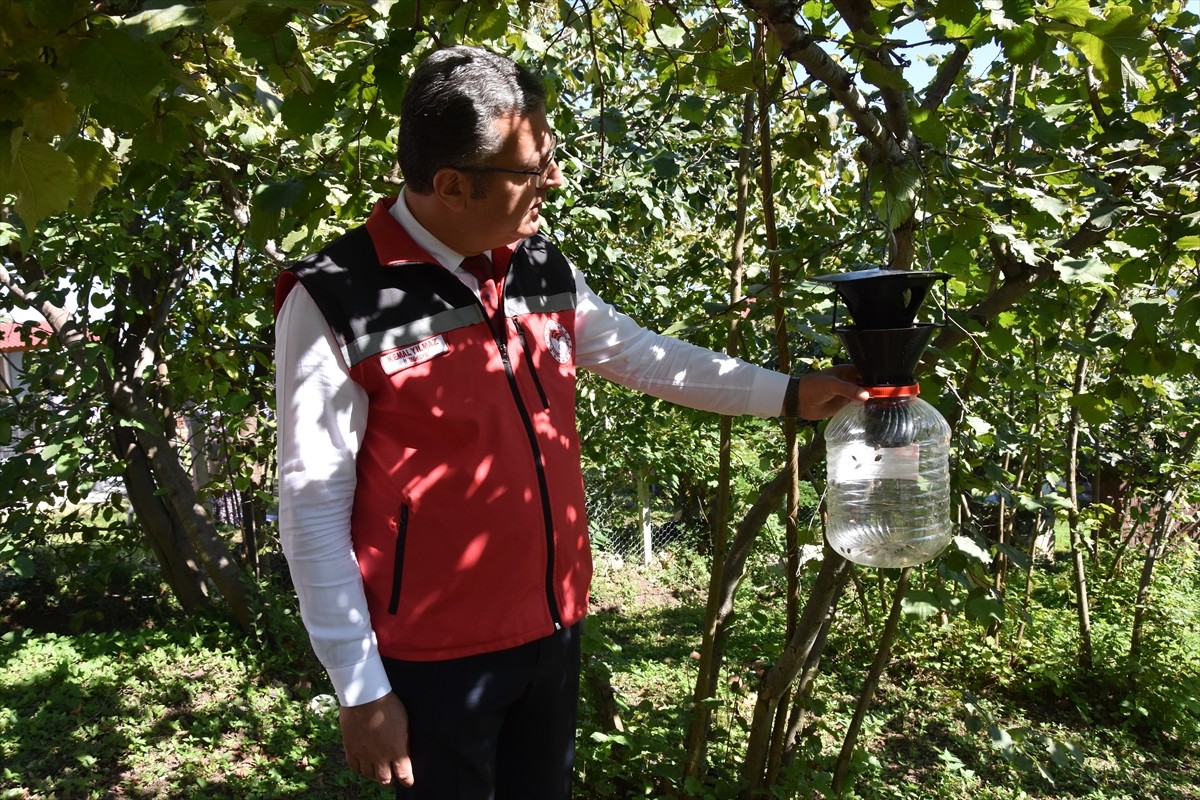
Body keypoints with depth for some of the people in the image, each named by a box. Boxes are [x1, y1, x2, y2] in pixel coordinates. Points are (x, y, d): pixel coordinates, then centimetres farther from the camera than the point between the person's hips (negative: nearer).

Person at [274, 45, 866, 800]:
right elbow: (314, 509, -14)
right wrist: (361, 688, -13)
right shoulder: (336, 301, -17)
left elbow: (648, 356, 13)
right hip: (436, 652, -6)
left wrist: (788, 394, 12)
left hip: (554, 625, 6)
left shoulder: (542, 268, 0)